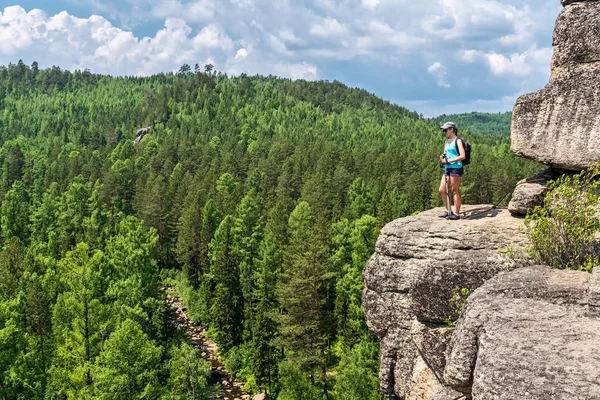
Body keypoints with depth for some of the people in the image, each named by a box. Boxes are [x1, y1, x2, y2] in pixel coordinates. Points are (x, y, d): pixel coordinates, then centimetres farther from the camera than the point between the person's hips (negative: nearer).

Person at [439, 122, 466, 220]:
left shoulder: (457, 141, -7)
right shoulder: (447, 142, 17)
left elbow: (462, 156, -16)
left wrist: (449, 160, -18)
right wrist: (442, 158, 0)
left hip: (456, 168, -8)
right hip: (447, 168, 8)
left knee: (455, 191, -3)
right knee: (442, 190, 5)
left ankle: (456, 214, 4)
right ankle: (449, 211, 17)